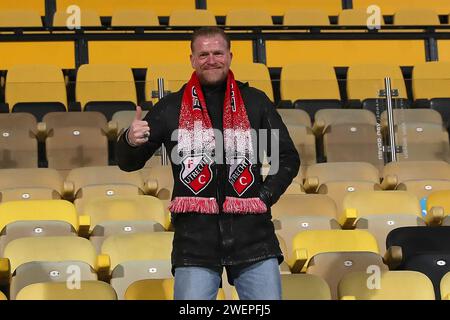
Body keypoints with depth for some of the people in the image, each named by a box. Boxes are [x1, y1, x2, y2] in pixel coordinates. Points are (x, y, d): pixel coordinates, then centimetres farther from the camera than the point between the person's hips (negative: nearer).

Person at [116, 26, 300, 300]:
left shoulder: (255, 102, 9)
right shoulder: (171, 108, 8)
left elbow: (288, 158, 15)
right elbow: (129, 162, 9)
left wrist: (264, 198, -1)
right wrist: (130, 142, -14)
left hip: (253, 236, 1)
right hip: (195, 240, -1)